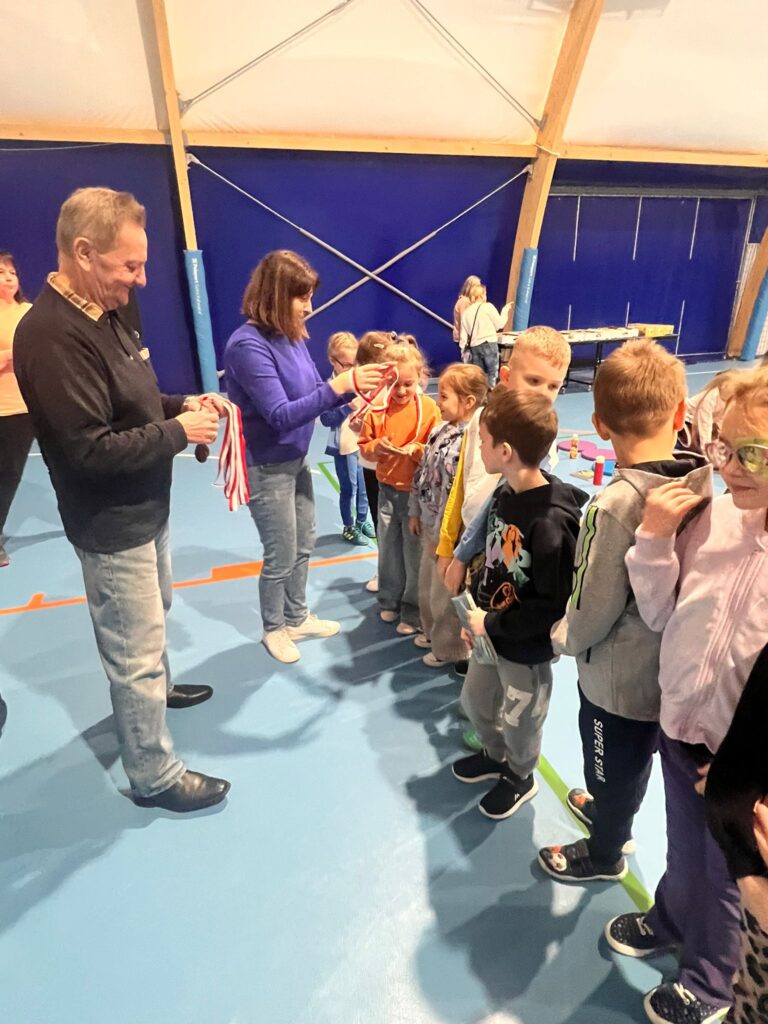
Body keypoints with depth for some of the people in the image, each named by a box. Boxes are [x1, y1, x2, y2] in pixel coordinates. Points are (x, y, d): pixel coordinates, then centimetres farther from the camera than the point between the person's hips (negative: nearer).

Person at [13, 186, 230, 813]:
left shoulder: (102, 314, 6)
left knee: (154, 614, 29)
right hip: (112, 526, -10)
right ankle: (155, 777, 24)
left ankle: (158, 686, 56)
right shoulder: (52, 336, -25)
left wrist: (182, 404, 0)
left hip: (145, 509, 10)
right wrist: (179, 433, -20)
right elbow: (90, 451, -28)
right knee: (135, 652, 4)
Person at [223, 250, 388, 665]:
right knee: (281, 557, 8)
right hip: (266, 469, -8)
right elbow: (281, 415, -28)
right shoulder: (248, 345, -23)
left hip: (296, 460, 8)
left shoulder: (291, 336, 1)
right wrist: (340, 384, -31)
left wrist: (351, 385, -10)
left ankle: (298, 617, 41)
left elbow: (316, 395, 8)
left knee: (303, 547, 20)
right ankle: (273, 629, 33)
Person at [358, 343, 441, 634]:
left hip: (418, 492, -3)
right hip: (387, 490, 4)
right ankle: (390, 601, 37)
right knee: (388, 550, 16)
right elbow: (364, 446, 4)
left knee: (415, 554, 6)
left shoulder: (429, 408, -10)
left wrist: (416, 449, -25)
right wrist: (377, 446, -17)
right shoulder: (378, 407, -1)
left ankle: (414, 612, 22)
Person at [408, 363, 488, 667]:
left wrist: (441, 535, -20)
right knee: (428, 583, 25)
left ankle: (449, 648, 33)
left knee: (445, 593, 10)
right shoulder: (441, 430, 3)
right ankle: (432, 631, 48)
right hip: (430, 525, 9)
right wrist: (415, 512, 13)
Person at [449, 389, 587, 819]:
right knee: (475, 702, 27)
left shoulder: (551, 520, -33)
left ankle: (520, 777, 51)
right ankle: (496, 756, 57)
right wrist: (475, 613, -1)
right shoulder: (505, 492, -9)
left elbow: (556, 604, -28)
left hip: (528, 649, -7)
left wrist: (492, 624, -21)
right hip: (491, 635, 7)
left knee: (519, 722, 20)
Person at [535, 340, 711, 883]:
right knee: (633, 761, 31)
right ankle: (614, 814, 60)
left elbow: (593, 611, -22)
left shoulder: (616, 504, -32)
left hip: (618, 676, -6)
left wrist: (561, 636, -2)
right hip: (669, 666, 6)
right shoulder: (704, 485, -11)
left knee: (612, 767, 21)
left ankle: (604, 854, 49)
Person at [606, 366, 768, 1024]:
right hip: (682, 727, 4)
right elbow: (660, 614, -1)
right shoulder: (713, 516, -12)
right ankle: (670, 919, 59)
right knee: (684, 852, 29)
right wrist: (655, 538, -15)